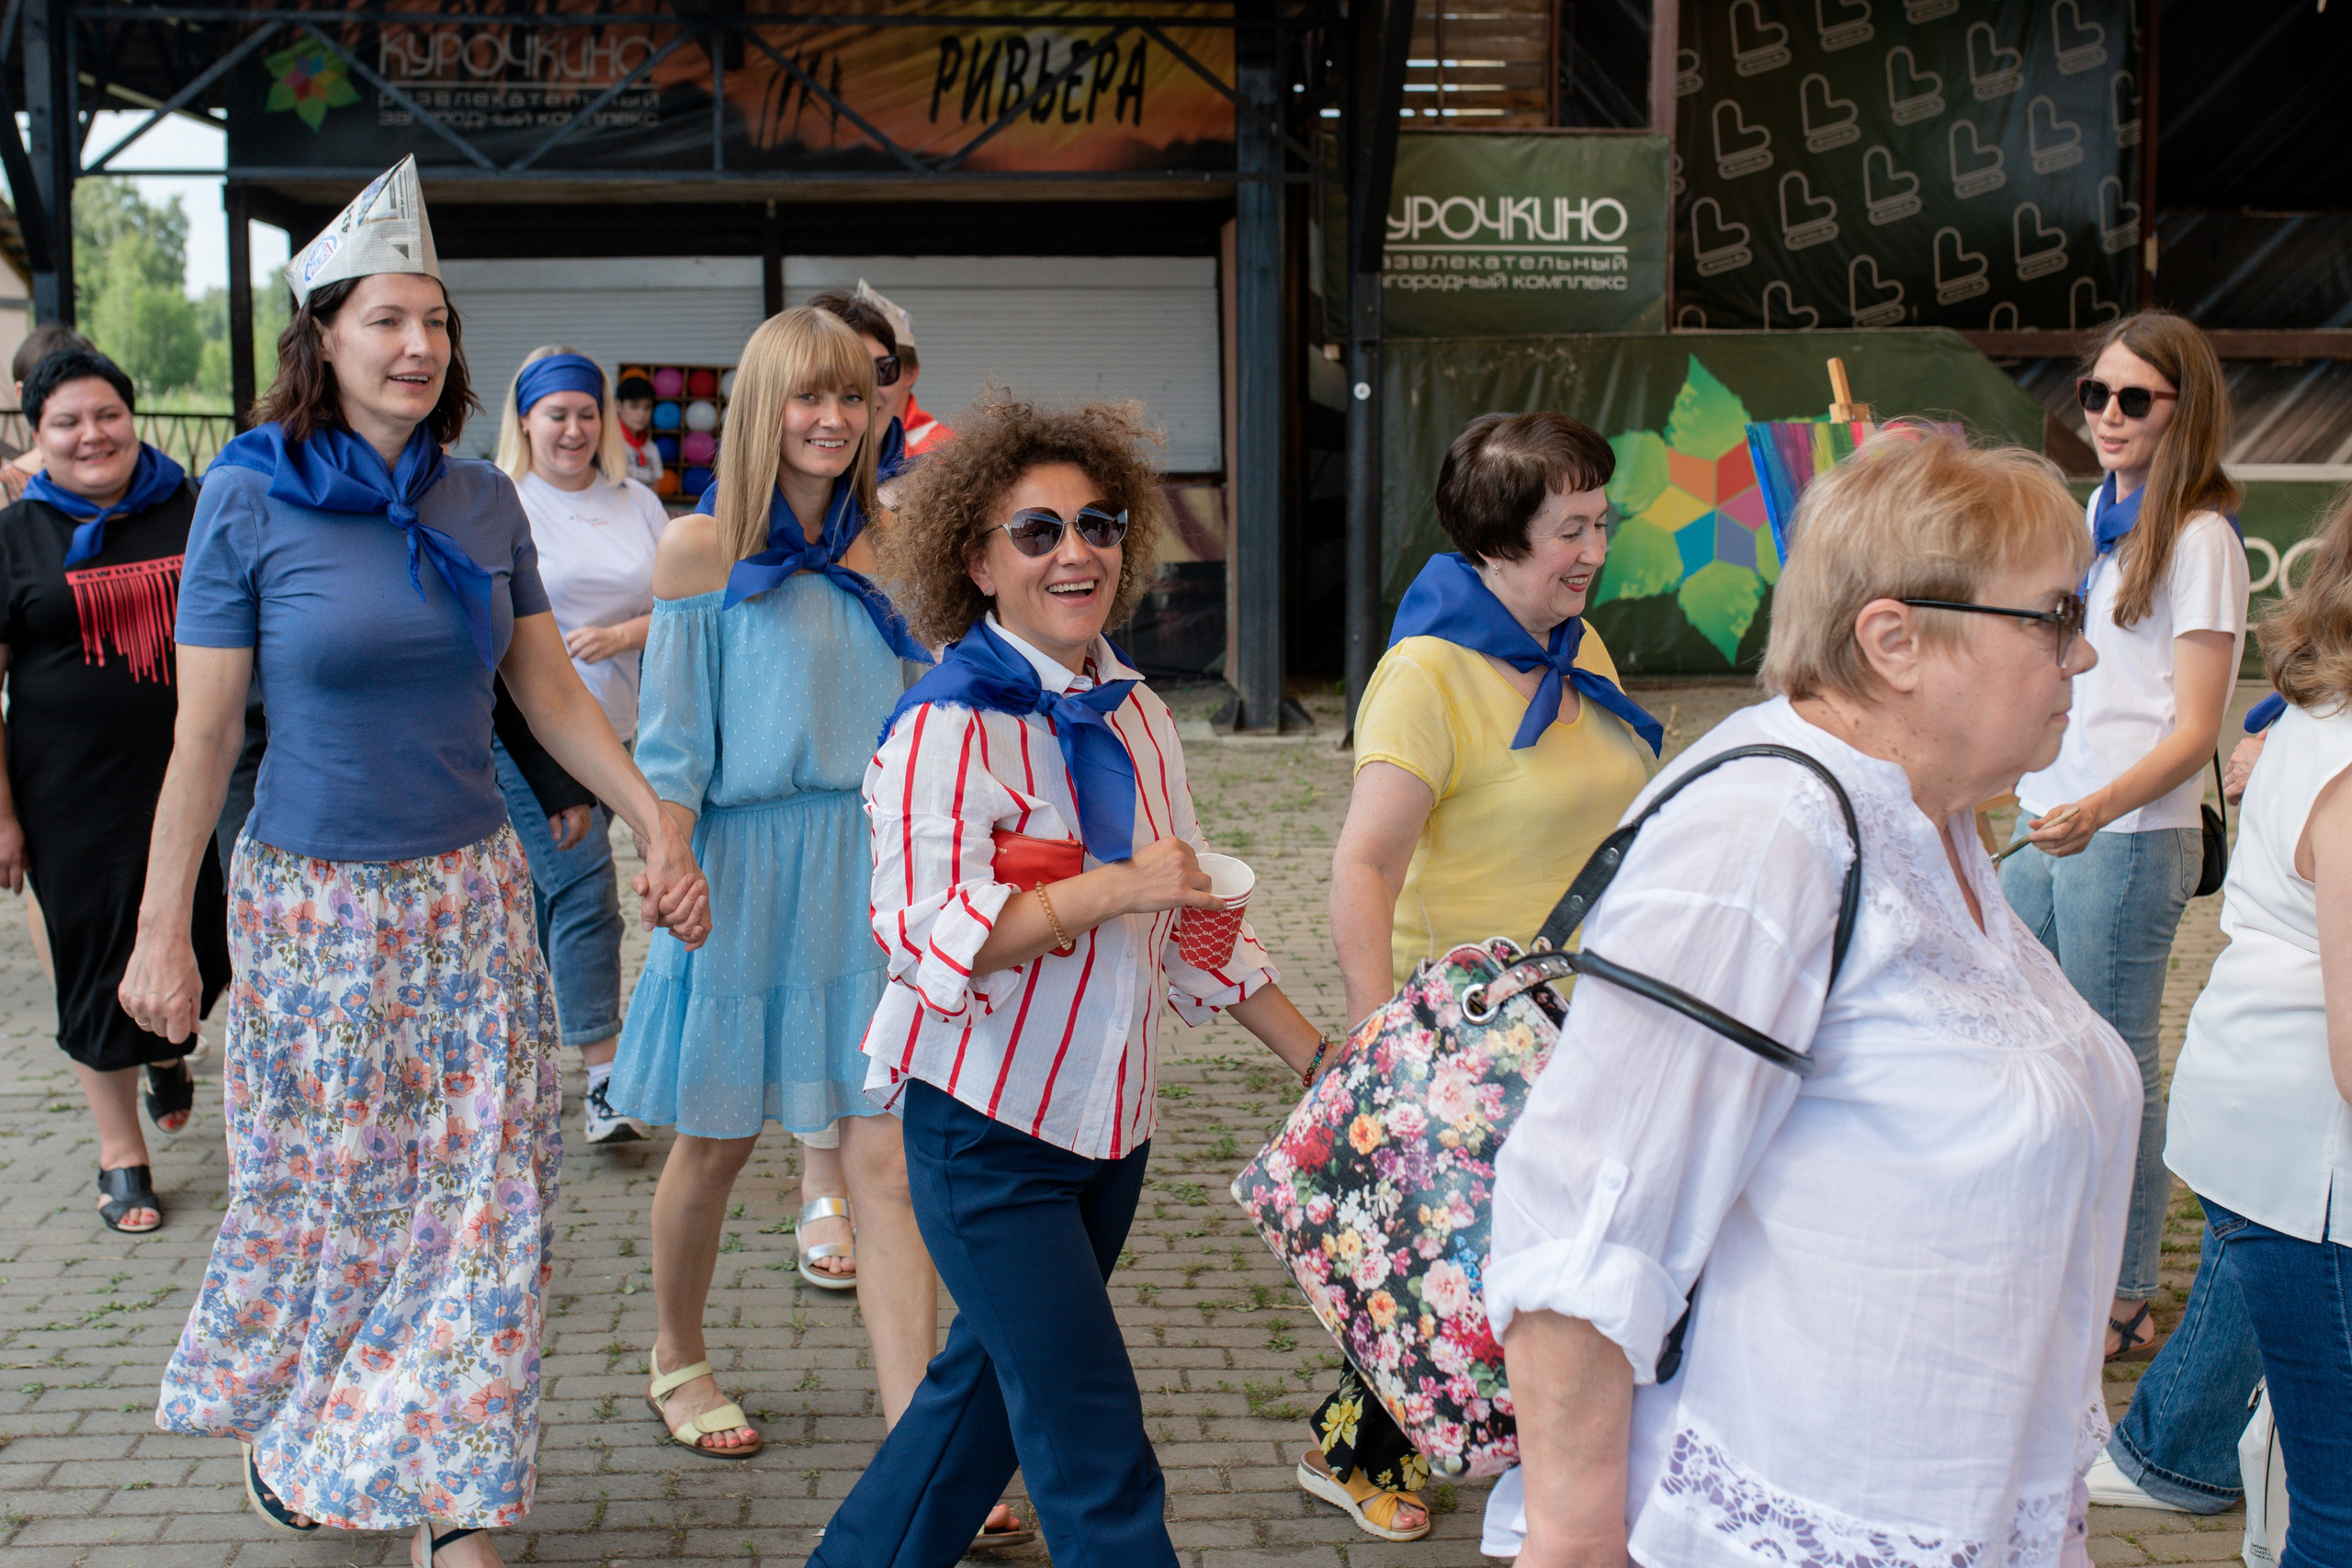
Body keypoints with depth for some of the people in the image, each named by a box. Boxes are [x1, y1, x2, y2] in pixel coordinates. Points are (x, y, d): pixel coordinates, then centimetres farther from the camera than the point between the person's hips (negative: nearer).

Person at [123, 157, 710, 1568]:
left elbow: (553, 689, 9)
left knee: (485, 1191, 3)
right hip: (314, 906, -3)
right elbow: (205, 731, -6)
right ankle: (284, 1428, 38)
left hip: (474, 894, 3)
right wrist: (161, 932, -5)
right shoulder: (250, 500, -8)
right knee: (325, 1188, 9)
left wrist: (660, 824, 1)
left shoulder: (484, 502, 3)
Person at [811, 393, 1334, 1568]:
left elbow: (1187, 912, 16)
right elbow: (925, 930, -24)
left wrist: (1316, 1057, 13)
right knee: (1095, 1449, -3)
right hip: (988, 1128, -7)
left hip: (1109, 1117, 8)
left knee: (990, 1383, 20)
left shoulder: (1134, 715, 7)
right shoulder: (948, 724, -16)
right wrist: (1114, 889, -30)